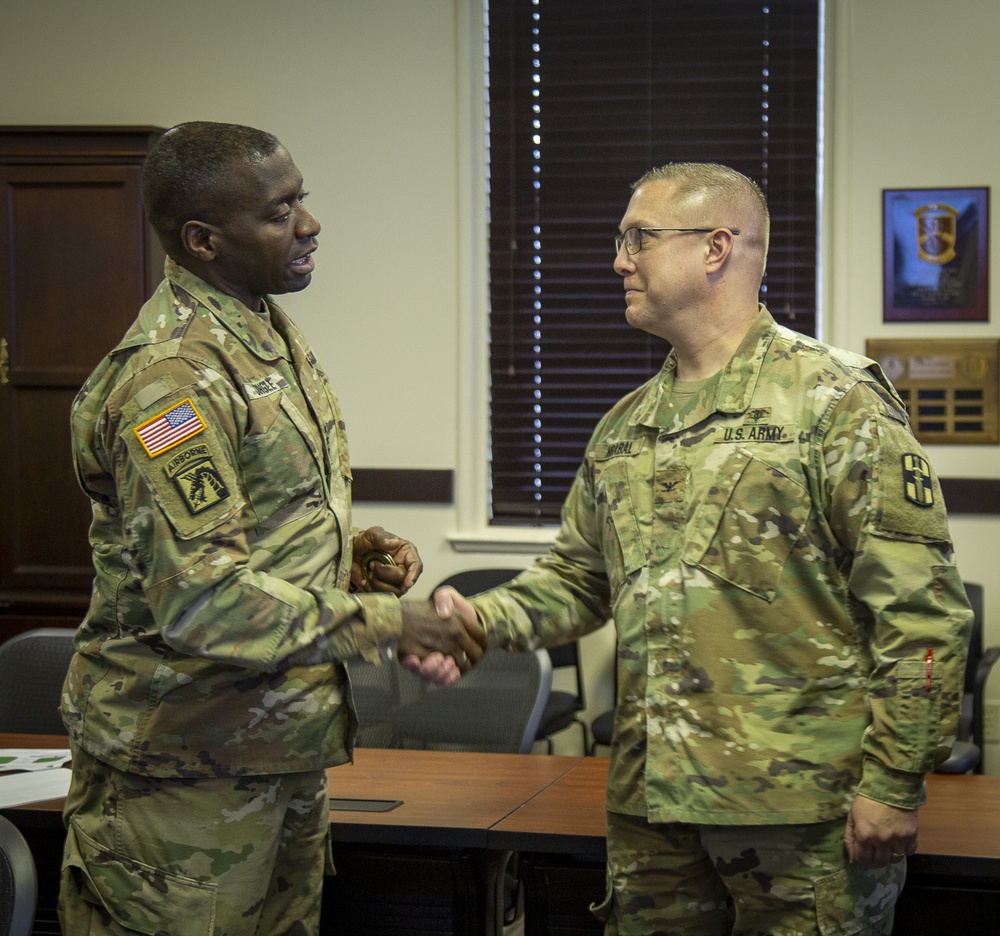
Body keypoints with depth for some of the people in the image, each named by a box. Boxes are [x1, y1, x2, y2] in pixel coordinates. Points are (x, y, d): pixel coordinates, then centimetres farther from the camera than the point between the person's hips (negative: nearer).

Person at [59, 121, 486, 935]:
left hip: (286, 753, 9)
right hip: (186, 777, -9)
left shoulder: (266, 333, 11)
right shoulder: (170, 378, -21)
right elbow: (205, 601, -27)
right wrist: (386, 622, -22)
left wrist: (349, 553, 4)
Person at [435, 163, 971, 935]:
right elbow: (577, 576, 22)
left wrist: (894, 783, -15)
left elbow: (920, 609, -11)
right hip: (651, 796, 6)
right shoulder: (626, 427, 14)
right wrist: (486, 620, 1)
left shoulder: (836, 401, -8)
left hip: (800, 805, -6)